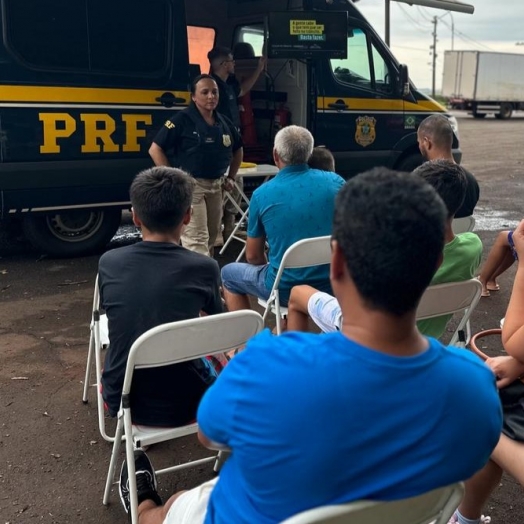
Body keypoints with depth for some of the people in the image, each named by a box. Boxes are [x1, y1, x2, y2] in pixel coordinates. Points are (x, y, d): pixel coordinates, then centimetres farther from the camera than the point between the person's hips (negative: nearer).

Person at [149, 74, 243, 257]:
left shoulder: (224, 122, 9)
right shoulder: (183, 119, -10)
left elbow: (237, 150, 26)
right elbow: (155, 149, -12)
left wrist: (231, 177, 16)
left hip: (216, 186, 7)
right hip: (190, 185, -7)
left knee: (210, 238, 16)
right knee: (196, 240, -10)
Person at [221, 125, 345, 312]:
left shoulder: (262, 194, -10)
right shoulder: (336, 182, -4)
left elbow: (253, 256, 0)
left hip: (286, 289, -3)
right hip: (330, 285, 4)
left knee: (229, 274, 23)